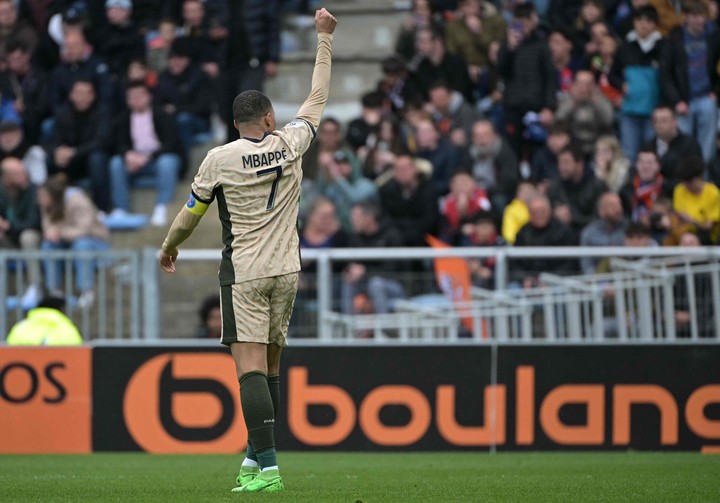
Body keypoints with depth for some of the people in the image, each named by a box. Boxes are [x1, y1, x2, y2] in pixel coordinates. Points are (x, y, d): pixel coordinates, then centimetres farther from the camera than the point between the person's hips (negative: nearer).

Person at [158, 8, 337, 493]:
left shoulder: (219, 159, -5)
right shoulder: (290, 144, 1)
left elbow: (191, 213, 5)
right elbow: (317, 99, 15)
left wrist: (169, 248, 24)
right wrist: (324, 37, 25)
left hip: (244, 275, -4)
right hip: (286, 271, 4)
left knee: (251, 367, -11)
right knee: (269, 365, 13)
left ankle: (267, 466, -21)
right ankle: (256, 455, 19)